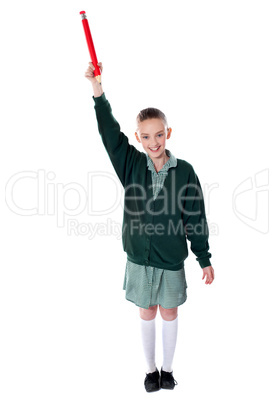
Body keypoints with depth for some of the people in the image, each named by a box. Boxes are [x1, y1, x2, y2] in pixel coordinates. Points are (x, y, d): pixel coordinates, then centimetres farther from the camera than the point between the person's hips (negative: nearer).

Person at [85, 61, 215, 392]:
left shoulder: (184, 171, -10)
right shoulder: (131, 164, -6)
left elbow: (195, 219, -6)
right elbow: (109, 131, -16)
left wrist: (204, 259, -2)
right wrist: (97, 86, -25)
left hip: (171, 257, -1)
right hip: (139, 256, 1)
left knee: (169, 313, 16)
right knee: (147, 313, 16)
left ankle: (167, 368, 38)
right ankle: (150, 368, 37)